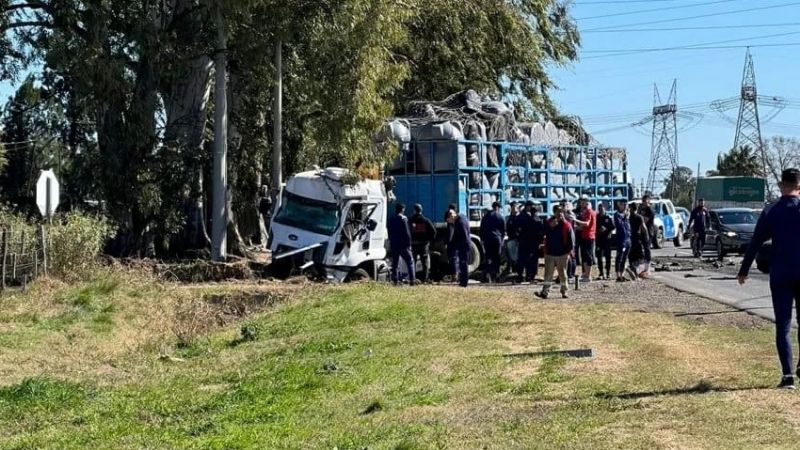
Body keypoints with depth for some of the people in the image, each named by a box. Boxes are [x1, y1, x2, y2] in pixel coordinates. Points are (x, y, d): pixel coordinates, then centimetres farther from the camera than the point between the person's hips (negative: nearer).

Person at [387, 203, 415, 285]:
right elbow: (407, 233, -13)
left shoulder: (391, 220, 9)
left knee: (395, 263, 9)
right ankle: (412, 279, -5)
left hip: (393, 245, 5)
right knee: (410, 262, 3)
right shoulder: (403, 219, -10)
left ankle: (394, 280, 4)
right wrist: (409, 244, -5)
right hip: (403, 245, -5)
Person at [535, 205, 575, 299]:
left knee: (562, 274, 8)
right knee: (548, 274, 0)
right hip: (550, 253, 1)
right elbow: (544, 233, -7)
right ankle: (545, 292, -2)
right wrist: (550, 226, -21)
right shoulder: (549, 223, 4)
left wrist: (570, 249, -9)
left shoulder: (566, 225, -2)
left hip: (562, 254, -1)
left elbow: (571, 238, -1)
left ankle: (564, 292, 17)